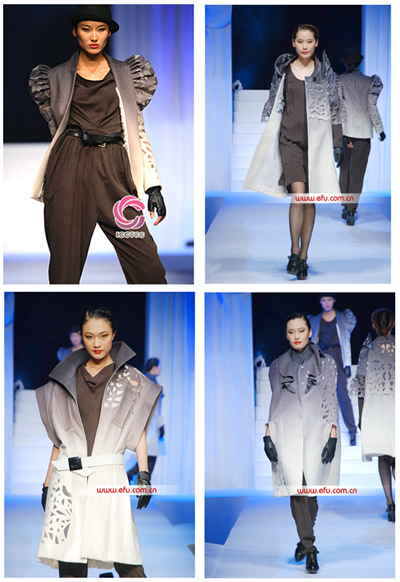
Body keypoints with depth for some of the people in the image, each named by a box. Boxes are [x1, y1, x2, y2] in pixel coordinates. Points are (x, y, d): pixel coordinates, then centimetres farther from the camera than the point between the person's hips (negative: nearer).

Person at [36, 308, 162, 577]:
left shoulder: (129, 378, 13)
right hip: (67, 480, 2)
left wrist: (144, 474, -7)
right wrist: (47, 483, 13)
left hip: (108, 477, -2)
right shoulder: (68, 378, 18)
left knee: (125, 559, -15)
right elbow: (59, 437, 19)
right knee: (70, 564, -5)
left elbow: (138, 430, 7)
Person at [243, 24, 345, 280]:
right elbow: (274, 106, 14)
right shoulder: (284, 69, 8)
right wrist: (270, 139, 13)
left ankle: (304, 256, 10)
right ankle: (294, 252, -7)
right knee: (298, 193, -17)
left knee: (310, 200, 3)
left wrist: (337, 143, 1)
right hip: (289, 138, 0)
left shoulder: (326, 72, 5)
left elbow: (336, 110, 6)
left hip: (317, 140, 0)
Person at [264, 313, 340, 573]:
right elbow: (274, 401, 13)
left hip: (317, 432, -1)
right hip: (287, 435, 1)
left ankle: (305, 539, 16)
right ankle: (309, 548, -4)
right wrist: (268, 435, 5)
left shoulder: (326, 362, 7)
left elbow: (331, 399, 4)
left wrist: (333, 435, -4)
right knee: (296, 489, -9)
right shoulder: (278, 365, 13)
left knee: (311, 488, -3)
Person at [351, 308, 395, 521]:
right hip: (395, 406, 0)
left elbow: (361, 385, 0)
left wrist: (361, 416, 7)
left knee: (382, 456, 10)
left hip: (374, 407, 0)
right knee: (395, 456, 9)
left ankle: (390, 503, 3)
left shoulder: (368, 349, -2)